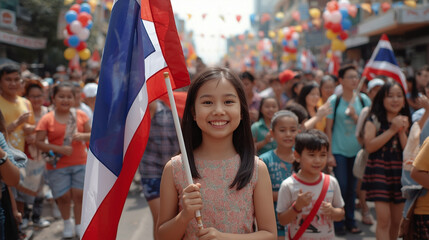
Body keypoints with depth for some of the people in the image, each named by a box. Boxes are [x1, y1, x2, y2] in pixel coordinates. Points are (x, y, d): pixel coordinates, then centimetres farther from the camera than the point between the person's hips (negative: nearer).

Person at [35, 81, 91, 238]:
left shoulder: (80, 115, 5)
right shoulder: (47, 119, -4)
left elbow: (91, 134, 10)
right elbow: (39, 142, -7)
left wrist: (83, 136, -13)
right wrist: (59, 149, -16)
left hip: (80, 162, 2)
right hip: (57, 165, -1)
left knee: (79, 195, -1)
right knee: (64, 196, 3)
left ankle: (79, 225, 17)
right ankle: (67, 222, 30)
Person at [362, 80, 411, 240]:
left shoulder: (405, 121, 9)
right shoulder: (374, 119, -3)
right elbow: (369, 146, -16)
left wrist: (402, 131, -12)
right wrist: (392, 130, -14)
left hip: (400, 171, 5)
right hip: (379, 170, -4)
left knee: (397, 221, 10)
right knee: (384, 219, -12)